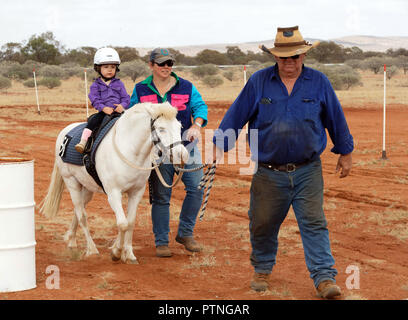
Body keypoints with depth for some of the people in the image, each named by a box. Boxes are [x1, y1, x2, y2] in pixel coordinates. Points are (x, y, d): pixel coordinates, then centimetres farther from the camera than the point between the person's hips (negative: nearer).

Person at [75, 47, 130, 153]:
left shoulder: (119, 84, 15)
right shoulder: (96, 85, 11)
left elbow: (126, 98, 10)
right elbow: (94, 99, -1)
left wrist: (122, 105, -13)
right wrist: (104, 108, -18)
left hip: (118, 111, 1)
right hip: (103, 112, -1)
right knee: (93, 120, -28)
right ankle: (83, 141, -31)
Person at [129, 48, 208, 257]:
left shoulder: (186, 87, 5)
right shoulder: (141, 90, 7)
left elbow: (200, 106, 4)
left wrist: (196, 125, -14)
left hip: (185, 144, 1)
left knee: (196, 187, -7)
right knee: (160, 196, 2)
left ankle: (186, 233, 10)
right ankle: (161, 242, 11)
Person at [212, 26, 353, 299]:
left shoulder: (319, 83, 2)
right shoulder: (258, 82, 0)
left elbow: (335, 119, 12)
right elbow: (236, 115, 4)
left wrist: (345, 153, 18)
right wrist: (219, 146, 2)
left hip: (307, 171, -1)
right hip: (268, 172, 1)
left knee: (314, 223, -7)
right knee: (263, 224, 9)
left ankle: (324, 277, -7)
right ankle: (262, 270, 30)